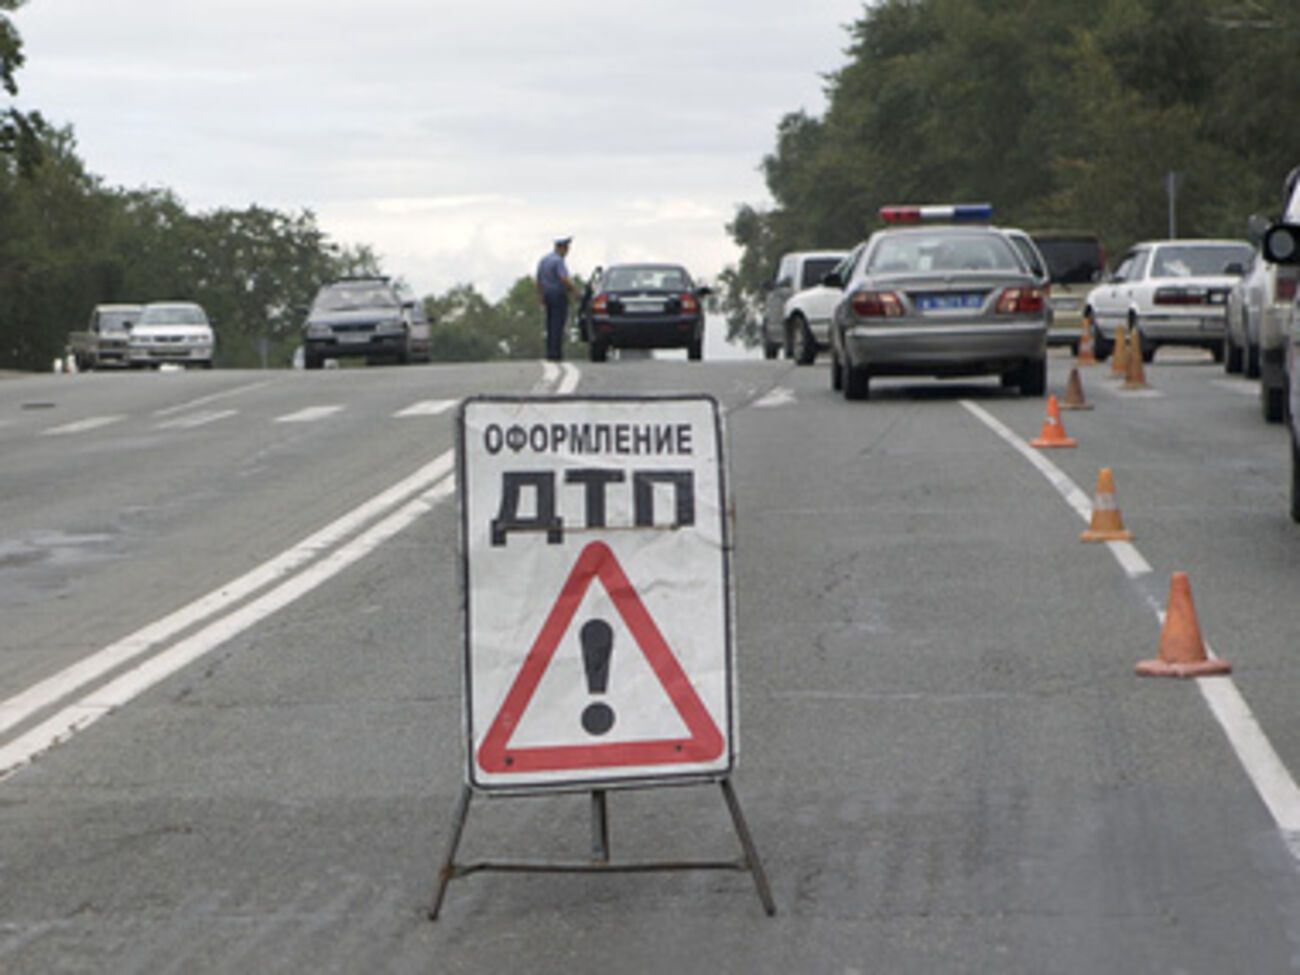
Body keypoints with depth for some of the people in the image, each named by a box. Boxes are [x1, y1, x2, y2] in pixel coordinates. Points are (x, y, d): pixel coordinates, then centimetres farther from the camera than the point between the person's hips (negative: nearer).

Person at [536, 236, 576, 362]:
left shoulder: (543, 260, 12)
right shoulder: (558, 261, -16)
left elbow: (539, 279, 20)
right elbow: (564, 279, -26)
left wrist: (540, 295, 28)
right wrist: (576, 291, -18)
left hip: (548, 295, 9)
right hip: (559, 295, -9)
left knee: (551, 326, 12)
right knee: (558, 325, -7)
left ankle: (550, 352, 11)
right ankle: (555, 354, -10)